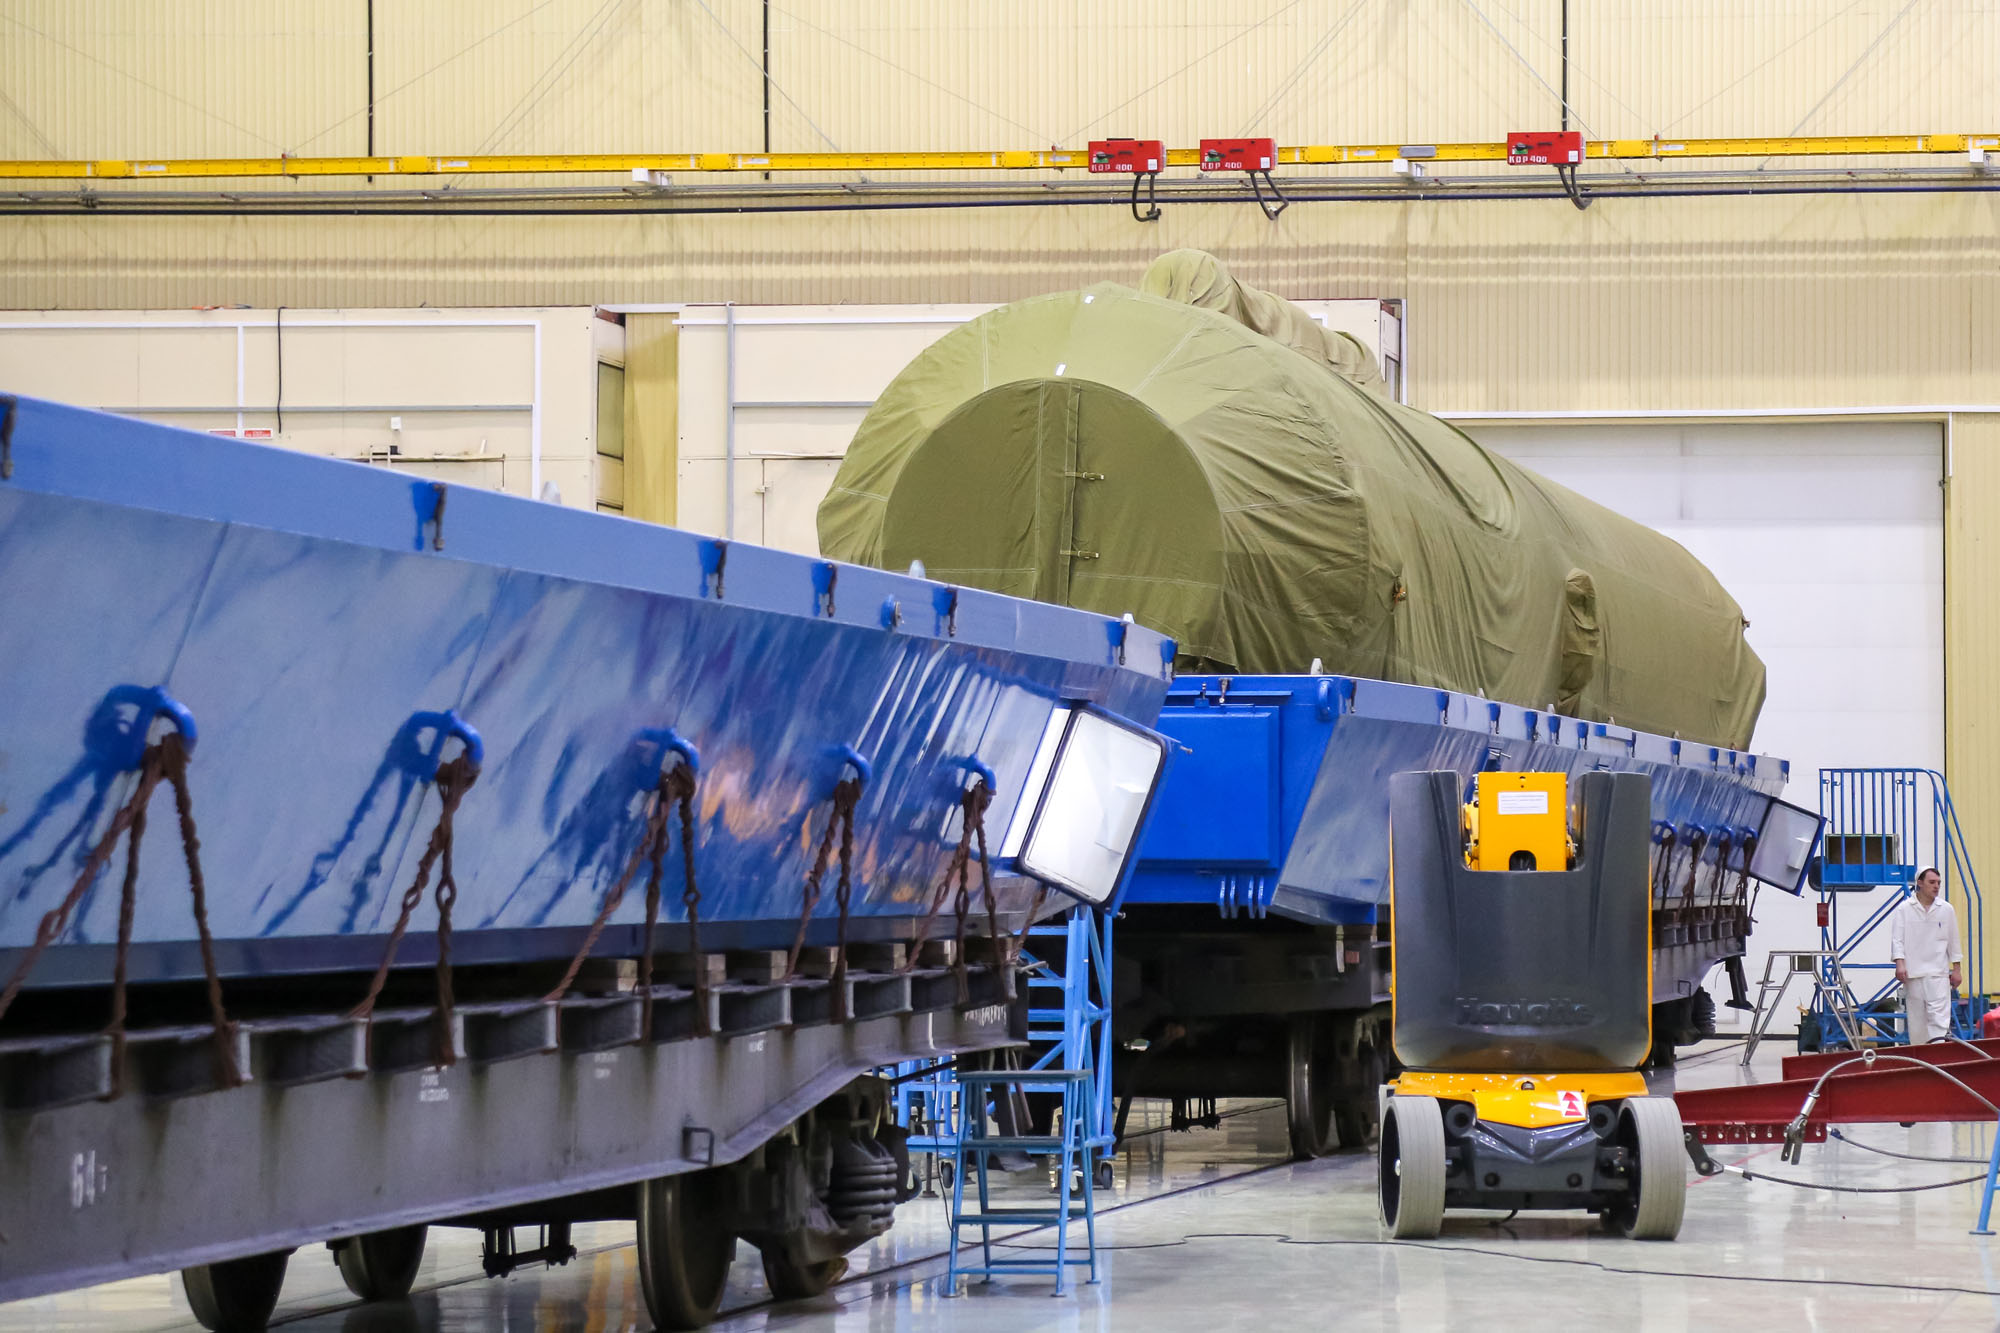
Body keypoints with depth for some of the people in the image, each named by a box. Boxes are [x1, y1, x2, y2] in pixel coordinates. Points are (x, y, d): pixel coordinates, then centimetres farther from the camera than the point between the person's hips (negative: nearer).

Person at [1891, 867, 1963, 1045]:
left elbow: (1953, 940, 12)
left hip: (1938, 972, 0)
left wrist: (1957, 969, 11)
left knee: (1939, 1016, -12)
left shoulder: (1946, 909, 7)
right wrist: (1900, 963, -13)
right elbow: (1897, 938, 0)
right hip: (1912, 972, 0)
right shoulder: (1904, 909, 3)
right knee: (1916, 1018, 2)